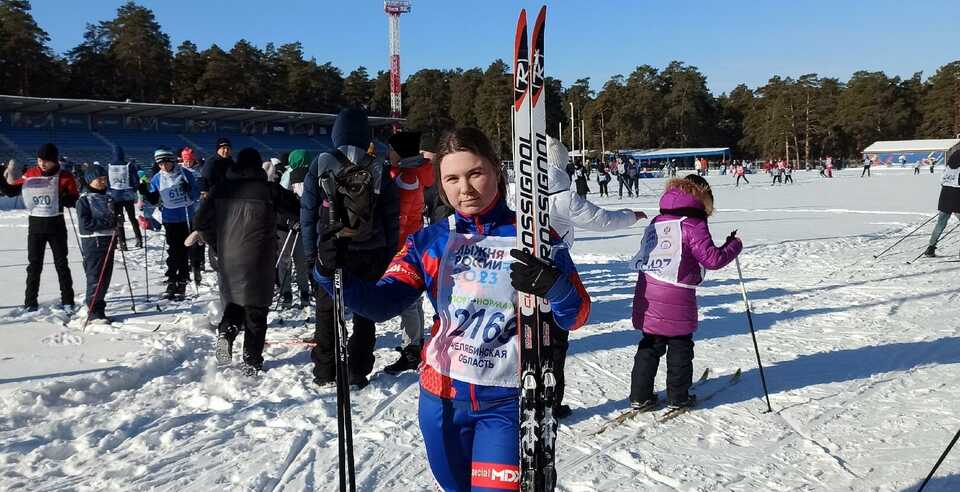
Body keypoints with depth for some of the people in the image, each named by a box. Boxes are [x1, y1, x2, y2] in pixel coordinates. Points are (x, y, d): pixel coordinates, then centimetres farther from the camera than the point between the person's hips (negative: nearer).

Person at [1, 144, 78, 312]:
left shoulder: (65, 177, -6)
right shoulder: (30, 174, 1)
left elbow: (75, 200, -5)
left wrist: (62, 198, -25)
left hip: (56, 224, -2)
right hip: (35, 224, 2)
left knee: (61, 264, 4)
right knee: (34, 265, 5)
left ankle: (67, 301, 11)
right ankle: (30, 302, 12)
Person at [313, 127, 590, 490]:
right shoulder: (429, 242, 1)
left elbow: (576, 316, -8)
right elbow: (382, 303, -7)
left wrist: (554, 286, -30)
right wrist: (334, 275, -25)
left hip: (506, 403, -3)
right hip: (442, 396, 3)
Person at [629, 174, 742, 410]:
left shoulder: (657, 221, 12)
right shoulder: (693, 224, -8)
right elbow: (712, 259, -12)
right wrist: (735, 245, 3)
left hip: (647, 293, 6)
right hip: (676, 298, -6)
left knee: (649, 345, 15)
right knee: (680, 347, 10)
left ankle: (640, 396, 18)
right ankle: (678, 396, 18)